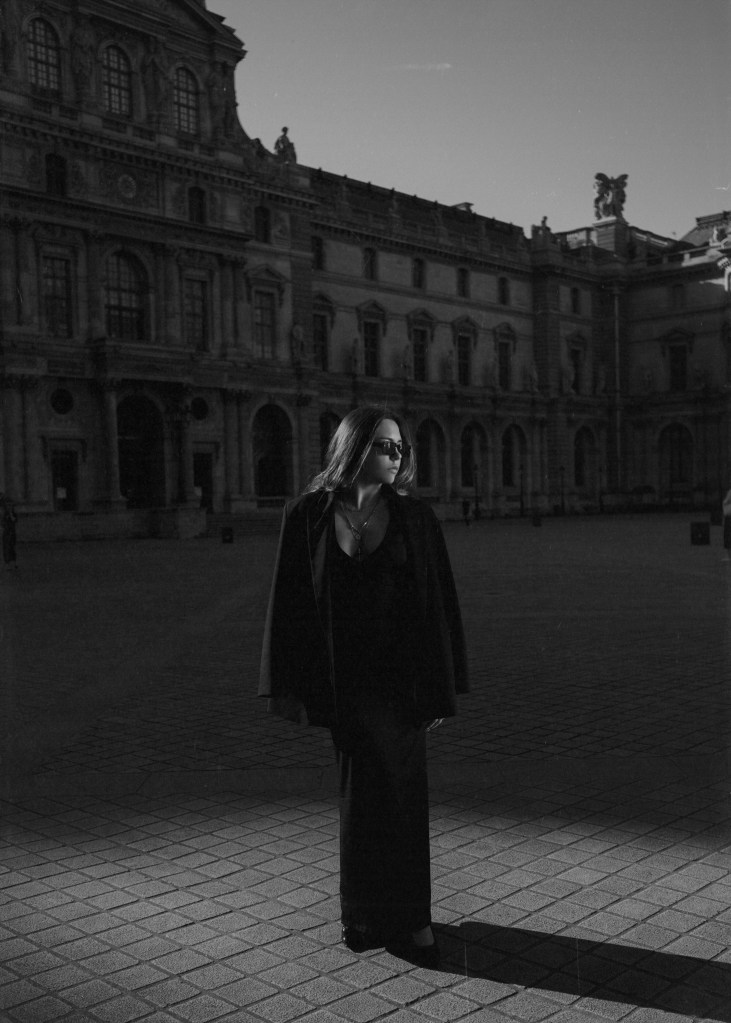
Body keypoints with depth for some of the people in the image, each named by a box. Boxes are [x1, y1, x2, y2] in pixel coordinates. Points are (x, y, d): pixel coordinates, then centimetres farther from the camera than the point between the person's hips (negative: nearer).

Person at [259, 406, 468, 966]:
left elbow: (440, 602, -2)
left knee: (395, 789, 2)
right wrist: (288, 685, -4)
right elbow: (290, 600, -2)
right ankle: (384, 915, 28)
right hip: (343, 677, 1)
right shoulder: (308, 515, -3)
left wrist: (441, 688, -4)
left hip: (399, 675, -1)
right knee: (363, 790, 11)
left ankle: (405, 915, 18)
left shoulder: (416, 517, -3)